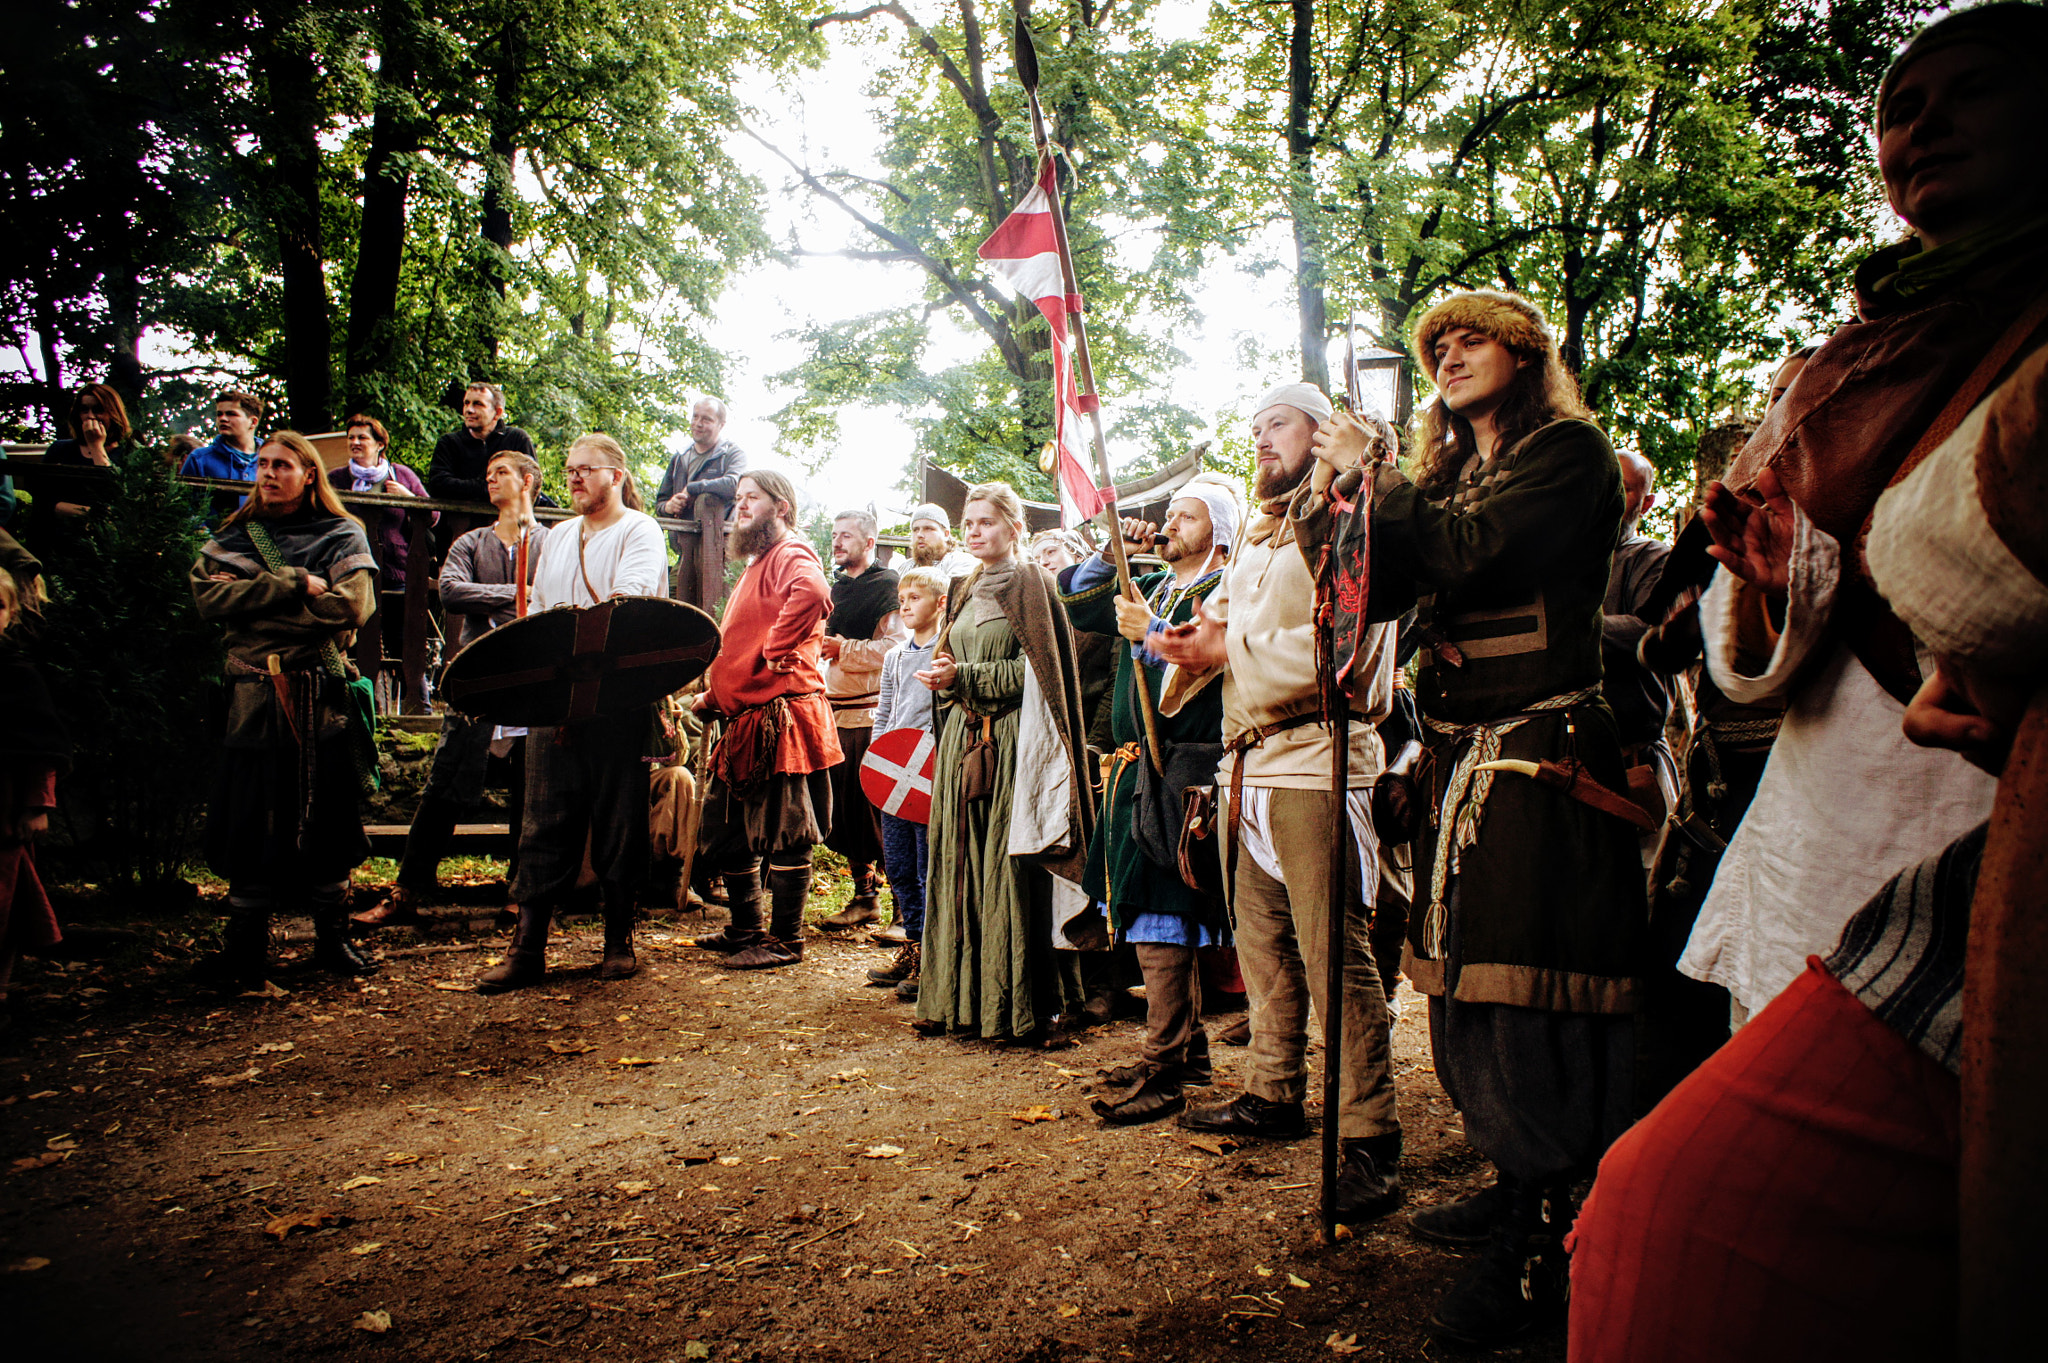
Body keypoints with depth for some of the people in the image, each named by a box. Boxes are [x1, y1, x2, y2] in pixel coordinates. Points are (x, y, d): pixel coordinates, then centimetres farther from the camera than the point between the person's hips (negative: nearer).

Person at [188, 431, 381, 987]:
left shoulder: (342, 536, 7)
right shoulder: (233, 536, 15)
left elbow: (350, 607, -10)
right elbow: (208, 596, -3)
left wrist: (255, 600, -6)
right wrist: (295, 585, -11)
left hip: (321, 696, -2)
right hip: (254, 692, 2)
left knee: (325, 816, 2)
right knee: (250, 819, 2)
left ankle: (333, 936, 13)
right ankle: (247, 945, 11)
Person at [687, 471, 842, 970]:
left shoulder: (791, 554, -9)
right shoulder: (754, 565, 24)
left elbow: (812, 593, -35)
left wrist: (778, 652, -25)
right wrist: (714, 694, 23)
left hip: (782, 717, -11)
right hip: (744, 720, 11)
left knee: (785, 835, -2)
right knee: (729, 833, 17)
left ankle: (786, 941, 6)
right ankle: (745, 930, 29)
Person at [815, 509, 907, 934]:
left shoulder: (886, 587, -4)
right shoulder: (834, 588, 20)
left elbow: (894, 645, -14)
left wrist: (844, 649, -17)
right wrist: (820, 645, 11)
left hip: (871, 711, -8)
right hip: (833, 710, 8)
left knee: (879, 809, -7)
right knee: (844, 807, 9)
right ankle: (864, 897, 19)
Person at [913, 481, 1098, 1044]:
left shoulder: (1030, 586, -3)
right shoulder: (964, 592, 19)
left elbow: (1034, 671, -11)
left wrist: (964, 677, -15)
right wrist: (943, 677, 3)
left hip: (1010, 743, -7)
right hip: (962, 741, 7)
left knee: (1009, 868, -6)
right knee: (960, 865, 6)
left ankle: (1022, 1008, 3)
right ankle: (961, 1001, 14)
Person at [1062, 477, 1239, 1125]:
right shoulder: (1149, 586, 19)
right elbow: (1077, 606, 22)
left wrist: (1151, 631, -19)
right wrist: (1113, 552, 11)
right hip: (1135, 770, 9)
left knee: (1161, 922, -10)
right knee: (1165, 920, 15)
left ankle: (1163, 1073, -4)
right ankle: (1187, 1048, 26)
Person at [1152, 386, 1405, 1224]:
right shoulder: (1253, 540, 24)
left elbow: (1340, 647, -17)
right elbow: (1221, 628, 22)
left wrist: (1228, 650, -12)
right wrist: (1192, 642, -2)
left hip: (1314, 761, -8)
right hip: (1247, 764, 8)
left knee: (1335, 953, -8)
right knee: (1262, 942, 14)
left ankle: (1371, 1139, -2)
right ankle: (1274, 1093, 28)